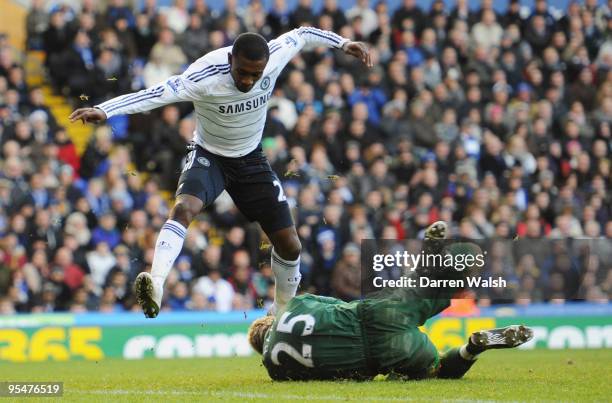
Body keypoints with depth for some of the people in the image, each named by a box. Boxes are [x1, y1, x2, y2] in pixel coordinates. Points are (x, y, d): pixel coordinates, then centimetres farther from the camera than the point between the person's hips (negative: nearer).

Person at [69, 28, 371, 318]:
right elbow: (158, 94, -45)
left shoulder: (275, 56, -22)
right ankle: (155, 287, -47)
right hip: (209, 156, -4)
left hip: (251, 160, 4)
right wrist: (103, 110, -56)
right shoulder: (205, 76, -34)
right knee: (183, 208, -36)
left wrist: (342, 42, 9)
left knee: (289, 245, 3)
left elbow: (301, 34, -1)